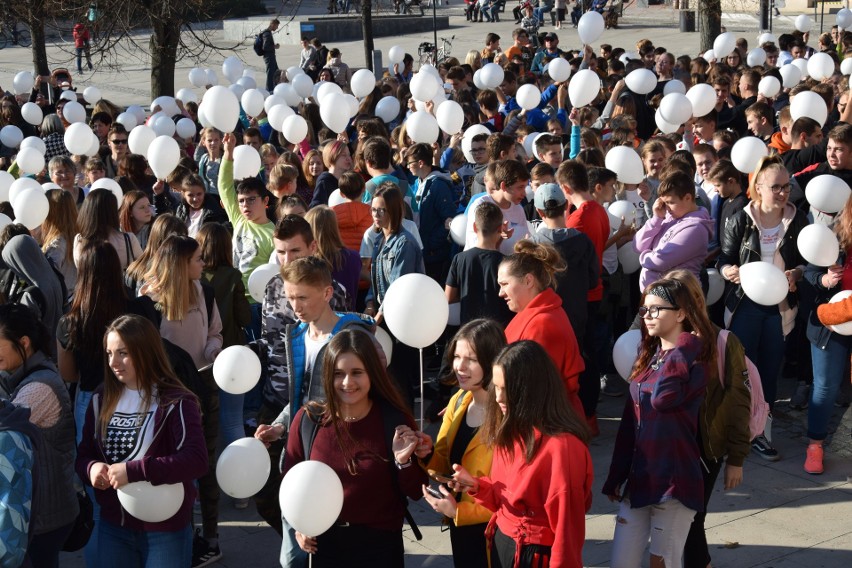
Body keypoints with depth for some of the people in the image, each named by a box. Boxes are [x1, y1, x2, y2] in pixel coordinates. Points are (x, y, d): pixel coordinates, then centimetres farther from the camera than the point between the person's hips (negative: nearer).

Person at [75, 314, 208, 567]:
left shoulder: (176, 402, -13)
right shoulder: (102, 400, 5)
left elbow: (197, 460, -25)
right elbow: (83, 454, 10)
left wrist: (134, 471, -30)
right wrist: (92, 468, -14)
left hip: (165, 529, -5)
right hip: (112, 525, 5)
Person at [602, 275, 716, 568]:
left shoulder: (695, 356, -8)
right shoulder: (648, 354, 13)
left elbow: (663, 399, -27)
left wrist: (680, 349, -18)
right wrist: (616, 476, 13)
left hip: (674, 478, -7)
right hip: (639, 477, 7)